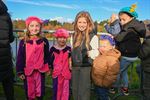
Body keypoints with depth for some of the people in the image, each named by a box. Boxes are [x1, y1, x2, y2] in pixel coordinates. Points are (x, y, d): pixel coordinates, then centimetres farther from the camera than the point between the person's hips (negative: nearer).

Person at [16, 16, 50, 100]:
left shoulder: (44, 41, -1)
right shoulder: (23, 42, -3)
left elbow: (47, 56, 6)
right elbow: (20, 58, -1)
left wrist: (49, 68, 7)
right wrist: (20, 71, -1)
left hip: (40, 70, 0)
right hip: (28, 71, 0)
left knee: (40, 91, 12)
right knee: (29, 91, 12)